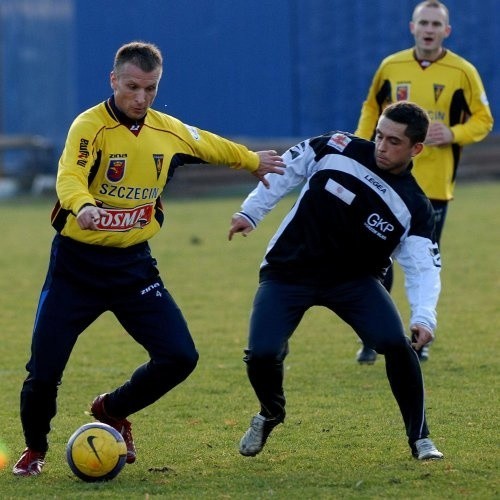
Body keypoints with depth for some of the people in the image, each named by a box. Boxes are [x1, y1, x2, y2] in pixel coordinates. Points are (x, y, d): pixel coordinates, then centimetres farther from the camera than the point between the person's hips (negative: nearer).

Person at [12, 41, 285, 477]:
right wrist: (82, 207, -55)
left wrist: (253, 161, 40)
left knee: (179, 357, -7)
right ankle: (35, 448, 23)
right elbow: (69, 177, -33)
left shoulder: (169, 131, 4)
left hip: (133, 264, 5)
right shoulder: (91, 126, -16)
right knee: (44, 371, -8)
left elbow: (211, 146, 25)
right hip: (78, 263, -5)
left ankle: (112, 410, 22)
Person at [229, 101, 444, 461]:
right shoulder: (337, 149, -11)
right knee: (262, 354, -16)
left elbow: (423, 267, -19)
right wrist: (252, 211, 5)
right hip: (288, 272, 0)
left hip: (354, 281, 0)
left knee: (396, 343, -22)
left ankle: (419, 437, -3)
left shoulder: (414, 207, -12)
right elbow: (287, 170, 5)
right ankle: (270, 416, 20)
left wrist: (424, 317, -35)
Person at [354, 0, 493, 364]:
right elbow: (371, 108, 16)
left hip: (435, 184, -1)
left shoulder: (462, 72, -4)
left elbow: (483, 120, 1)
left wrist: (453, 134, -17)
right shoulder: (391, 67, 2)